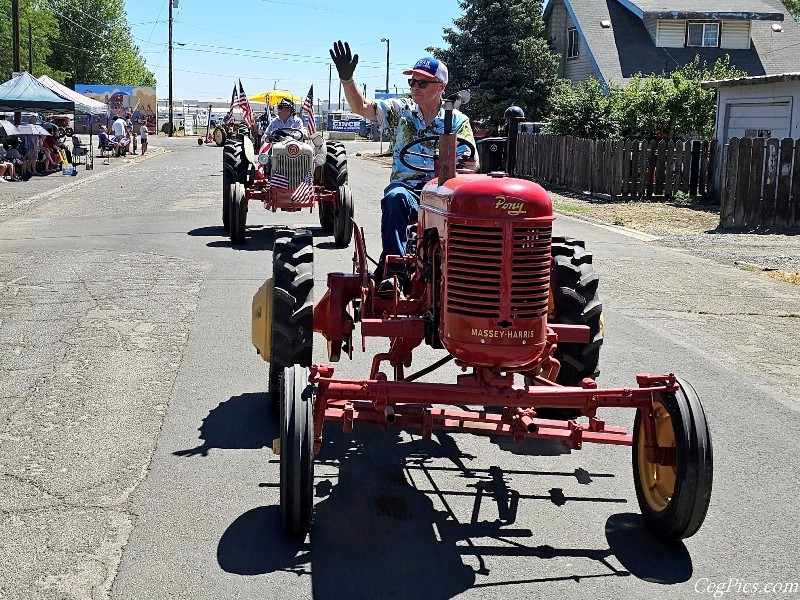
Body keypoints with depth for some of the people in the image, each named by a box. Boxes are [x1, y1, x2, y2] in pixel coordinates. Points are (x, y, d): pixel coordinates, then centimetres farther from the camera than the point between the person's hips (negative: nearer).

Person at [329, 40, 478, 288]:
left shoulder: (457, 120, 9)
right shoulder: (400, 110, 13)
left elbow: (472, 163, 3)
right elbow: (361, 107, 8)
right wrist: (346, 78, -7)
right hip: (406, 186, 1)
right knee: (395, 198, -37)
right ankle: (392, 270, -38)